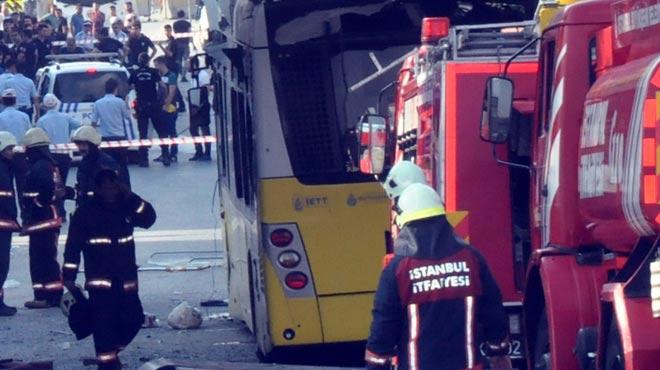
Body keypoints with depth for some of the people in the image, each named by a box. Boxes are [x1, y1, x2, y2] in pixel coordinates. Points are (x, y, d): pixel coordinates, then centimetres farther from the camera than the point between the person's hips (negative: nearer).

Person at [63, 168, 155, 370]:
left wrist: (129, 197, -12)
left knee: (133, 318, 4)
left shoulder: (125, 209, 9)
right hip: (99, 278, -4)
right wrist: (69, 276, -11)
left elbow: (148, 218, -4)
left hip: (125, 278, 4)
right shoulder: (85, 213, -3)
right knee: (104, 321, -9)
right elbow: (73, 247, -5)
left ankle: (110, 352, 23)